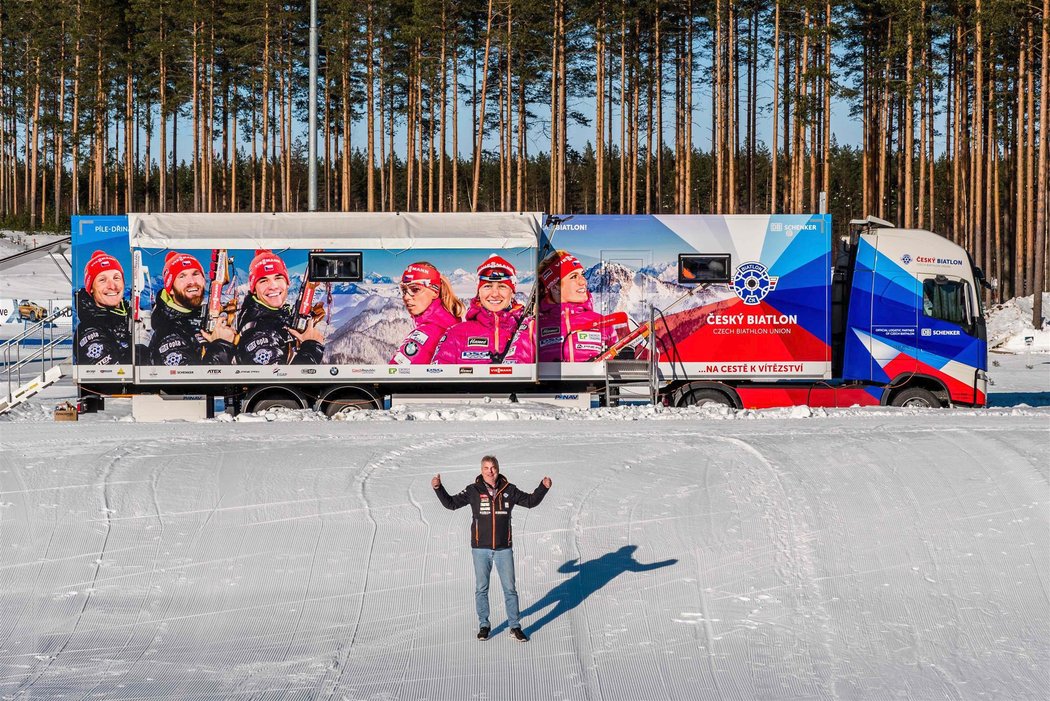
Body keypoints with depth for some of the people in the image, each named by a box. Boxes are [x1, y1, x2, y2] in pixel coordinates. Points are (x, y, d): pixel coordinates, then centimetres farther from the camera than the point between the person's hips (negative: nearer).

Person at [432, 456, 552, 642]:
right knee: (481, 588, 8)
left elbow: (530, 501, 12)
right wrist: (438, 488, -13)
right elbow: (451, 503, 0)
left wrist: (543, 487, -2)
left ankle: (515, 626, 12)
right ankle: (484, 625, 21)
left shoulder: (509, 490, 1)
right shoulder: (473, 491, -2)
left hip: (504, 548, 0)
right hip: (480, 548, 0)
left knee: (509, 588, 3)